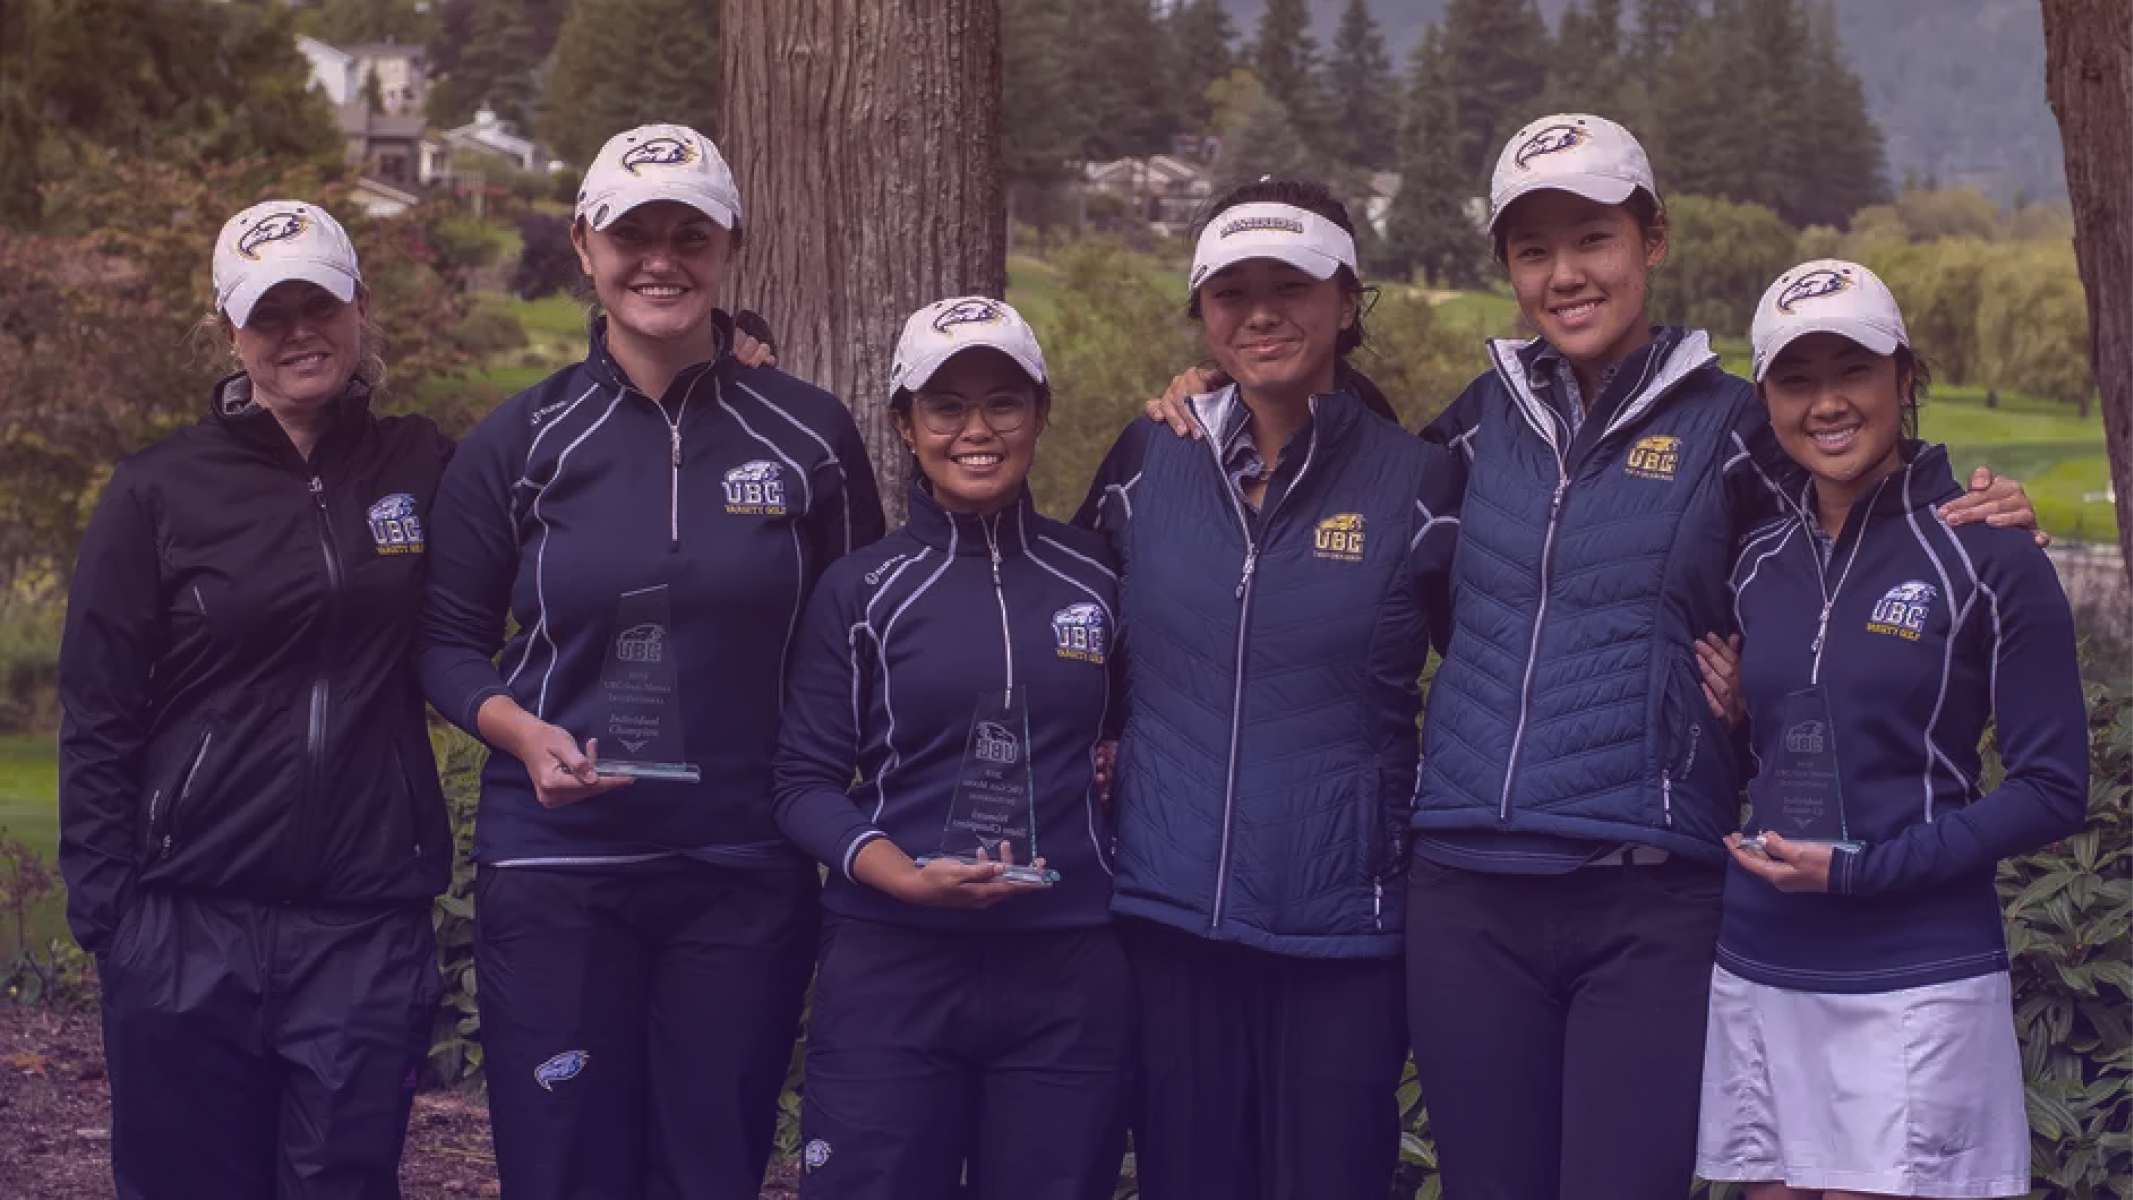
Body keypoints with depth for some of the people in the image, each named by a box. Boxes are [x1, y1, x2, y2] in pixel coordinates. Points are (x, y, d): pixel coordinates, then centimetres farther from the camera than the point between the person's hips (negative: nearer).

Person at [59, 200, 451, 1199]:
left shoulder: (419, 468, 7)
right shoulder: (158, 493, 1)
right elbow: (98, 722, 2)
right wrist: (103, 910, -4)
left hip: (368, 928, 2)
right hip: (190, 929, -1)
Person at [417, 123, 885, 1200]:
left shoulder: (808, 436, 2)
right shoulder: (523, 441, 2)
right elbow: (447, 643, 7)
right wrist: (524, 733, -13)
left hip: (745, 872, 0)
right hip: (555, 865, 0)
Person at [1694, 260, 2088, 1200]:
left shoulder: (1986, 558, -6)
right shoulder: (1758, 565, 9)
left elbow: (2053, 790, -8)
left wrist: (1861, 868, -14)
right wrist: (1722, 714, -2)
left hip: (1917, 982, -5)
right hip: (1759, 977, 5)